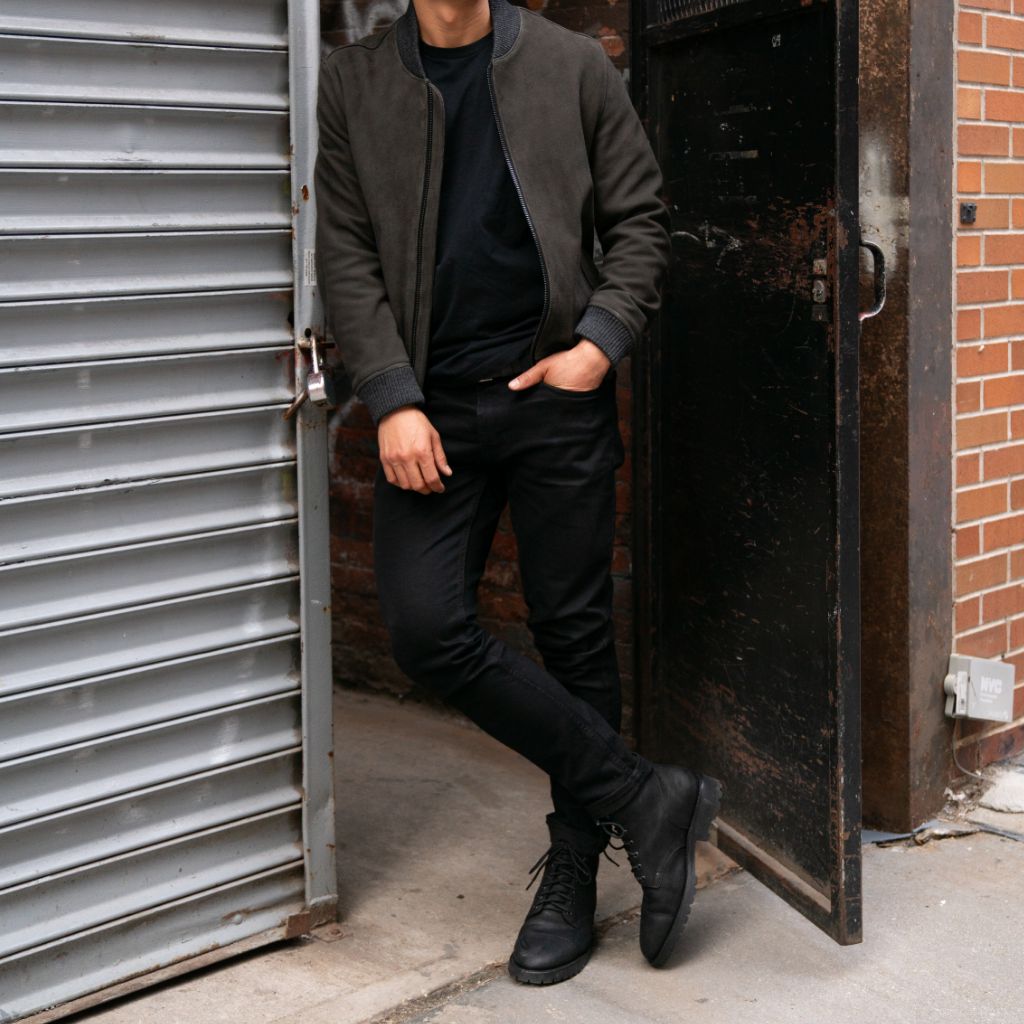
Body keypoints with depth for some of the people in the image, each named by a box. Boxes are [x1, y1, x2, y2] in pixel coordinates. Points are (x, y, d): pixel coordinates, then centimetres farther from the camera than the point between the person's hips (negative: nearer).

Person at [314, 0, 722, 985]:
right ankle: (645, 800, 1)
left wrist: (601, 342, -8)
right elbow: (345, 255, 1)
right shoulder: (352, 79, 7)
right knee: (426, 629, -12)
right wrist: (393, 398, -9)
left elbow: (639, 218, 7)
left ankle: (572, 875, 19)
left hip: (558, 394, -1)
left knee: (575, 636, 3)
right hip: (431, 405, 1)